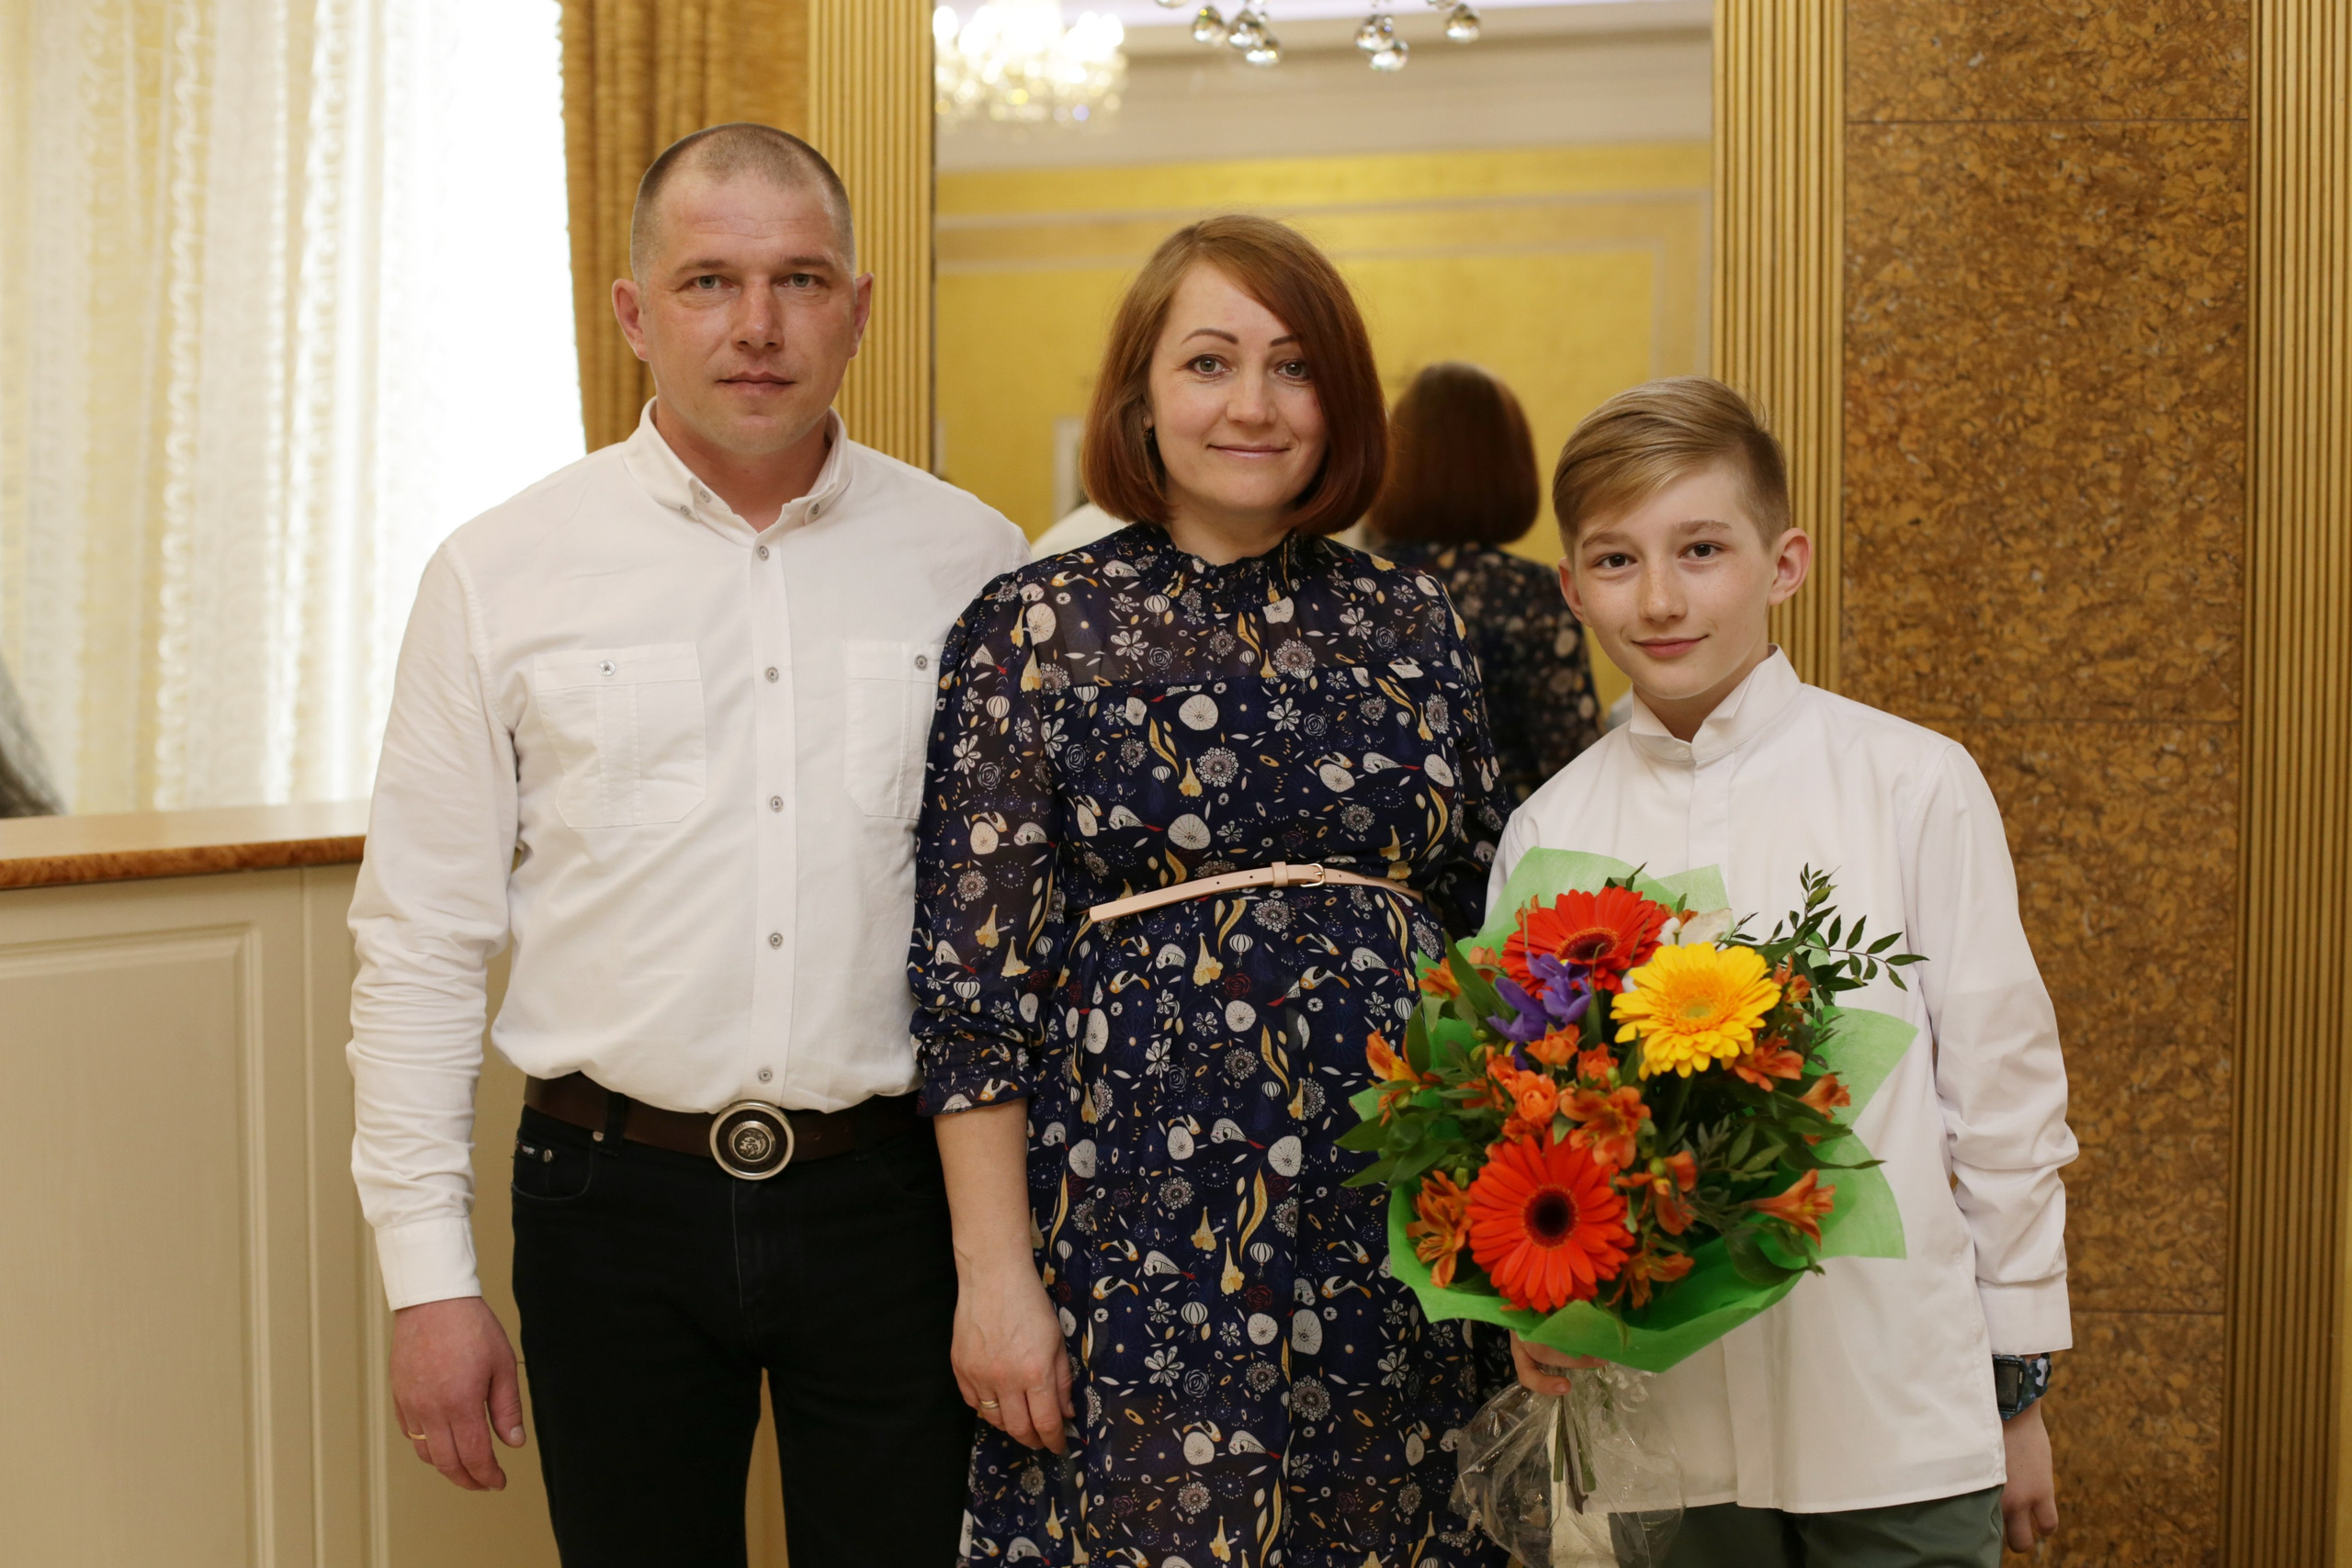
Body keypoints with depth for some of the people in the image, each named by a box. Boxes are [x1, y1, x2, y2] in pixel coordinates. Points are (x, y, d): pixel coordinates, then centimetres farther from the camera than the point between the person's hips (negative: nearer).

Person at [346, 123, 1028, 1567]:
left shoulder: (974, 564, 2)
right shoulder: (503, 575, 0)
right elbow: (423, 945, 2)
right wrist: (428, 1276, -1)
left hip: (895, 1196, 0)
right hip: (617, 1202, 0)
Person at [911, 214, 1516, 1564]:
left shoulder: (1411, 626, 10)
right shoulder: (1035, 628, -1)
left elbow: (1487, 924, 14)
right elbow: (976, 974, -3)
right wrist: (992, 1272, -8)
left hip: (1401, 1224, 4)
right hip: (1142, 1218, -3)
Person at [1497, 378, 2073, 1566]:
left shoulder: (1915, 786, -6)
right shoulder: (1550, 831, 1)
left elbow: (2002, 1089, 0)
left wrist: (2017, 1388, 4)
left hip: (1900, 1417, -2)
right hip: (1661, 1421, 2)